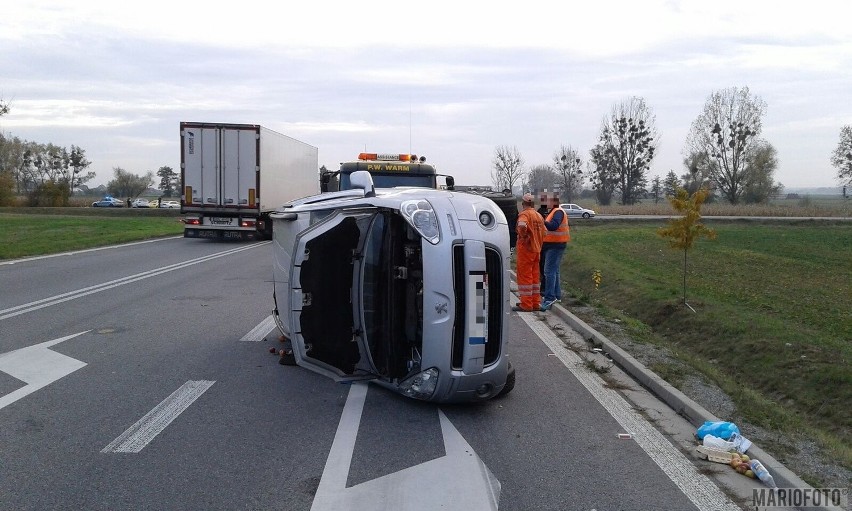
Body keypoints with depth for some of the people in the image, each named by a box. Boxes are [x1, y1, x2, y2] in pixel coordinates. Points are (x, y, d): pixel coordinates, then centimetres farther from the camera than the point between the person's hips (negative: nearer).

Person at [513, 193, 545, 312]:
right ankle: (535, 303, 19)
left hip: (525, 249, -8)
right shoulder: (538, 215, 14)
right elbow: (542, 232, 19)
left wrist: (523, 237, -18)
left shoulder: (524, 214, -12)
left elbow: (522, 226, -33)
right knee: (534, 276, 13)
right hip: (537, 249, 8)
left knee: (525, 276, -3)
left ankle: (526, 305, -1)